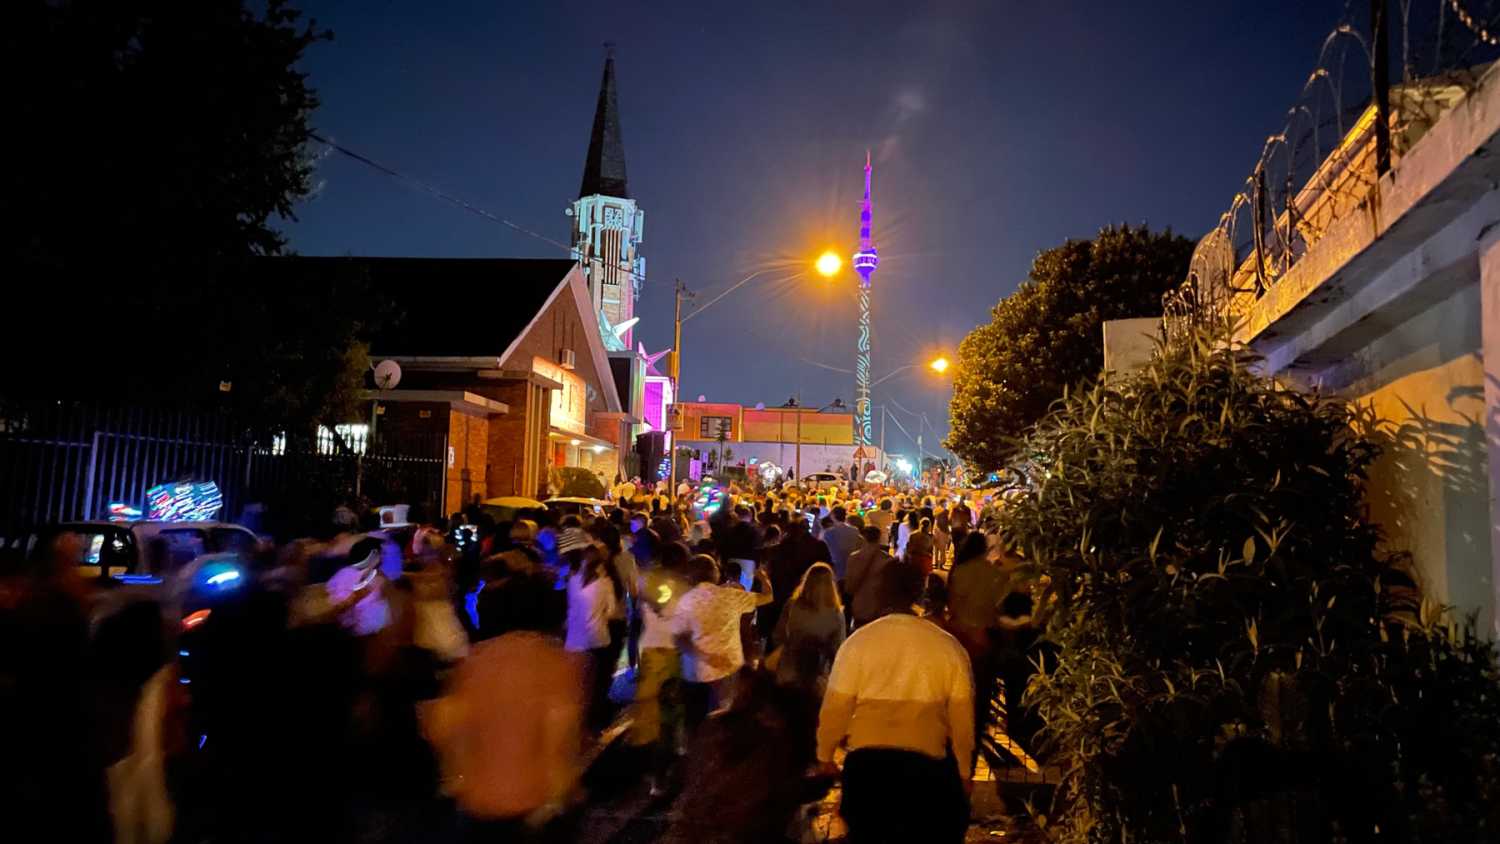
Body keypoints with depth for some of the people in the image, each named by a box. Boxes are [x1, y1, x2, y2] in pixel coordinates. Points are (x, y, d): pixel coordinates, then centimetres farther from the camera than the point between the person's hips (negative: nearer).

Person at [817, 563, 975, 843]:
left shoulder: (858, 641, -9)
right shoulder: (949, 647, -5)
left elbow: (836, 707, -4)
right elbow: (961, 716, 0)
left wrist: (825, 754, 14)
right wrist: (964, 770, 16)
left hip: (866, 761, 0)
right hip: (926, 764, 1)